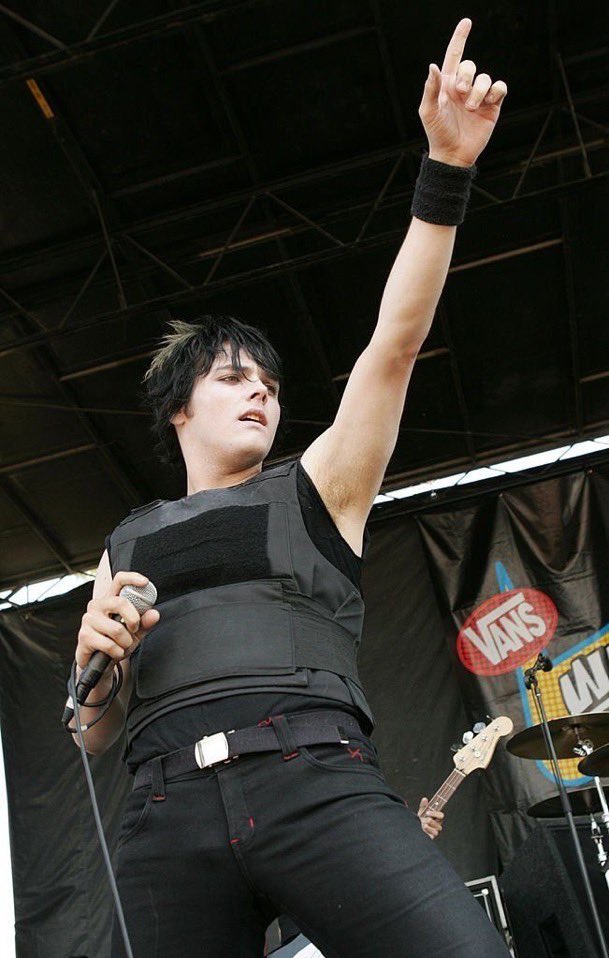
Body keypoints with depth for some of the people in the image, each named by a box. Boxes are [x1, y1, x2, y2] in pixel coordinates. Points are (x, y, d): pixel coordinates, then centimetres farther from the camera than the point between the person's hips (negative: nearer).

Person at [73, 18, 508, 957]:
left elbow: (395, 343, 6)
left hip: (316, 782, -2)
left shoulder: (315, 489, 18)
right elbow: (95, 734, 24)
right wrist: (94, 654, 1)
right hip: (168, 816, 2)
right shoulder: (126, 545, 23)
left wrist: (446, 168, -3)